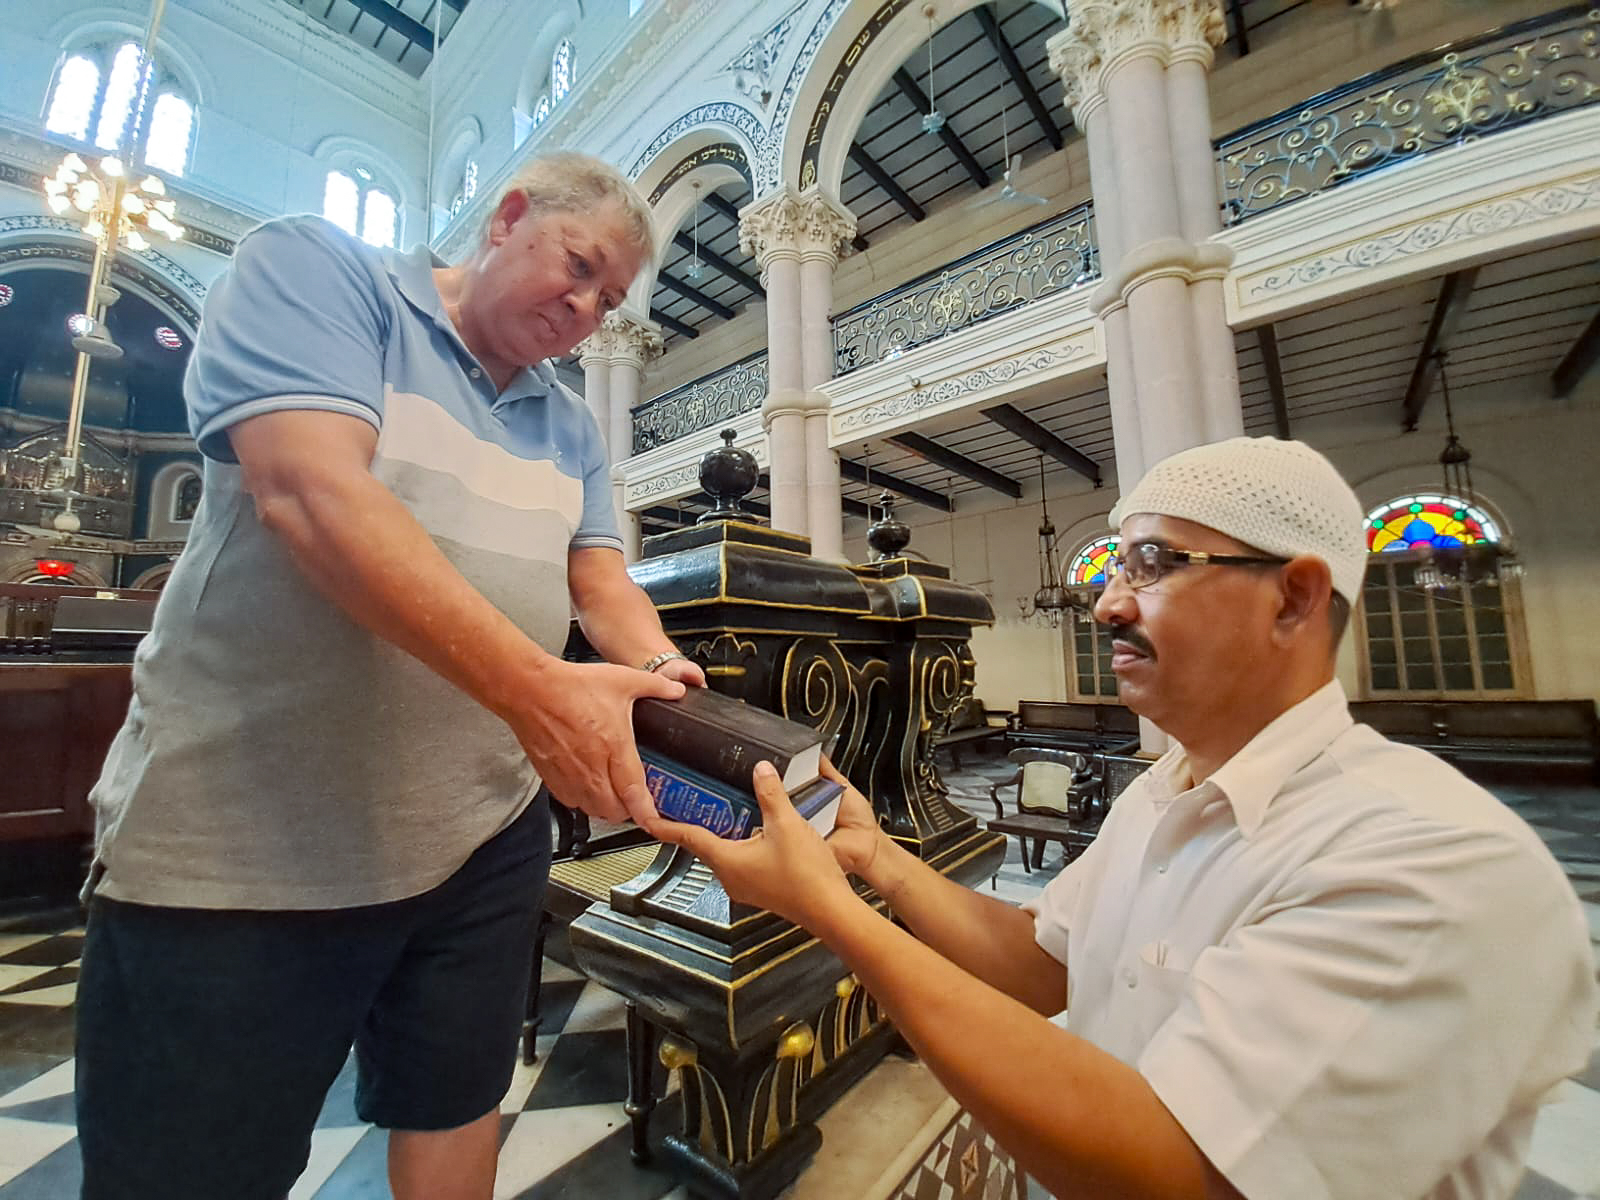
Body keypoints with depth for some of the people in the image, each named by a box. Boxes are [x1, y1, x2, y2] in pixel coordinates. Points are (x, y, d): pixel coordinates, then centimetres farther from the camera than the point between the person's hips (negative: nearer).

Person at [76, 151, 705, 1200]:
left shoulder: (572, 429, 11)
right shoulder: (314, 269, -5)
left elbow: (603, 583, 4)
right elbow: (312, 489, -23)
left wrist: (663, 677, -18)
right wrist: (533, 688, -32)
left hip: (485, 841, 6)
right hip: (236, 850, -5)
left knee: (455, 1114, 24)